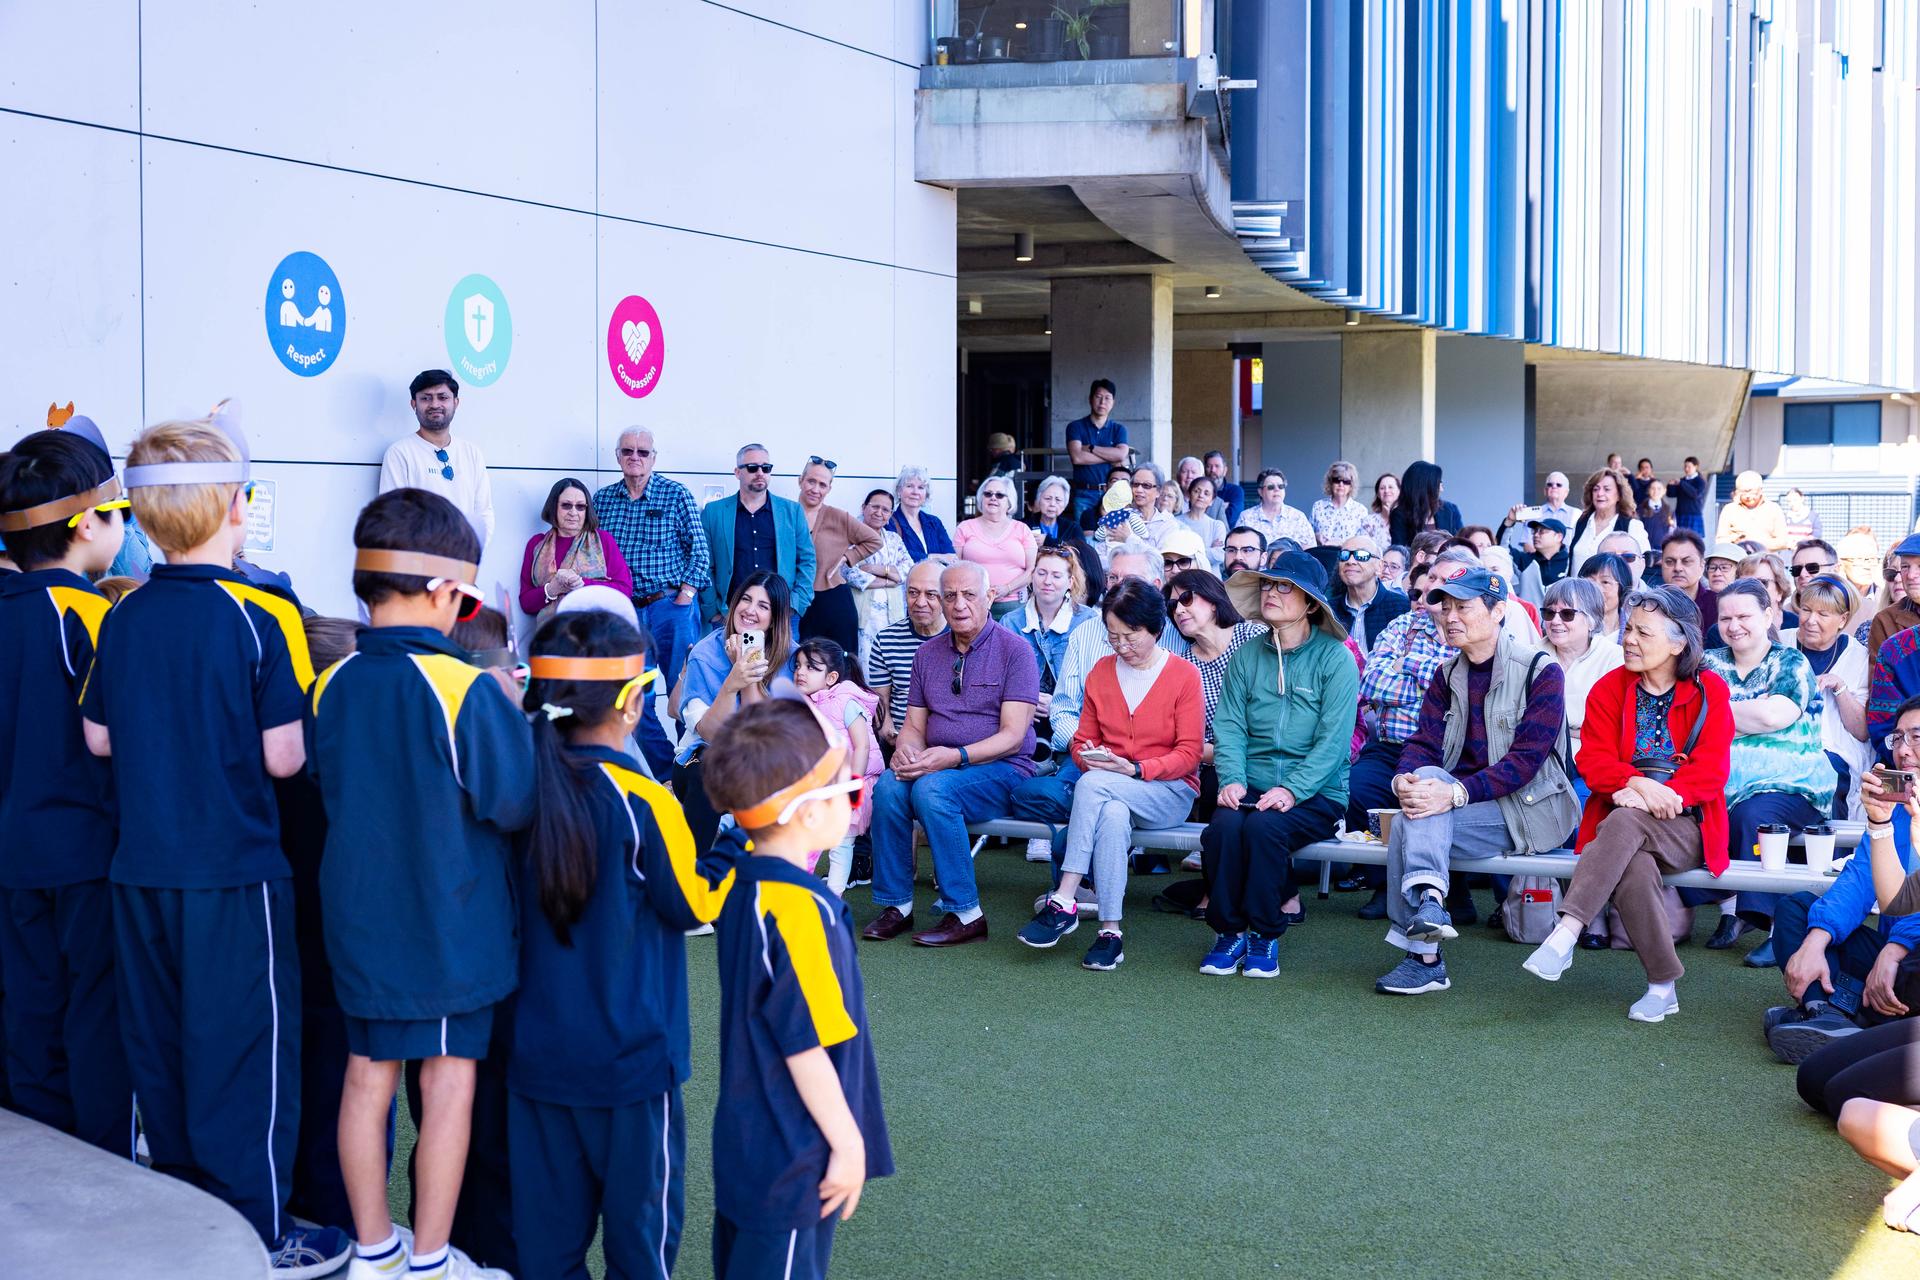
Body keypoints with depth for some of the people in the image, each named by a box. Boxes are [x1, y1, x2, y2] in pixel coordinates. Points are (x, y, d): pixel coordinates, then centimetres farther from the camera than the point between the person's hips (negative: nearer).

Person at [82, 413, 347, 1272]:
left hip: (142, 869, 6)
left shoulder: (123, 618, 0)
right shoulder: (260, 618, -15)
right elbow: (284, 757, -15)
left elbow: (98, 738, 8)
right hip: (233, 875, -5)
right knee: (245, 1053, 4)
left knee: (161, 1049, 16)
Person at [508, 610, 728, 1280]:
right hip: (628, 1053, -5)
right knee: (643, 1211, 11)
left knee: (549, 1220, 15)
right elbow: (692, 907, -7)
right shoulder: (640, 801, -19)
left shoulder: (525, 784, -5)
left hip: (538, 1046, 5)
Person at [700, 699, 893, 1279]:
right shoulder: (801, 911, -27)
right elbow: (806, 1047, -23)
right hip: (792, 1164, -9)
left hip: (745, 1140, 9)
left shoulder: (743, 880, 1)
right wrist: (849, 1143, -13)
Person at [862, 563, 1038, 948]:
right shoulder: (928, 653, 14)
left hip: (1002, 771, -5)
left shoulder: (1014, 649, -4)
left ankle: (965, 913, -25)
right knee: (889, 785, -26)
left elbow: (1013, 736, -11)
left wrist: (955, 757, -25)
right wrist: (906, 749, -11)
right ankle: (896, 905, -15)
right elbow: (914, 724, 14)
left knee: (932, 788, -33)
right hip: (937, 766, 5)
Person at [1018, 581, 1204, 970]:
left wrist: (1134, 769, -19)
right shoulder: (1101, 671, 13)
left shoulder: (1184, 674, 0)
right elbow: (1083, 739, 15)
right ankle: (1110, 930, -36)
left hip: (1169, 791, -3)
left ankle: (1064, 901, -33)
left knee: (1092, 785, -33)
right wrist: (1087, 757, -10)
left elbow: (1188, 755, -5)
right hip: (1112, 794, 3)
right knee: (1112, 814, -36)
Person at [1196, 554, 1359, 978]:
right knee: (1223, 826, -28)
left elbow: (1332, 740, -9)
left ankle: (1264, 935, -13)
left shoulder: (1334, 658, -2)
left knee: (1263, 826, -31)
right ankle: (1229, 932, -11)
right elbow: (1229, 726, 5)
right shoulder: (1247, 655, 10)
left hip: (1316, 794, -3)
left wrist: (1291, 790, -21)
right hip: (1252, 786, 3)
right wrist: (1232, 779, -13)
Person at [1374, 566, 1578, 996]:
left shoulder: (1540, 671, -7)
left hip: (1529, 806, -5)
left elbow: (1526, 758, -17)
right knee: (1427, 777, -28)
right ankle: (1428, 897, -35)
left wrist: (1457, 793, -30)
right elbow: (1424, 743, 2)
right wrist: (1405, 780, -22)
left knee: (1408, 828, -27)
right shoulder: (1447, 675, 11)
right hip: (1465, 798, 5)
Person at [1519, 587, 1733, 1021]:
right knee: (1635, 867, -35)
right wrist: (1638, 783, -21)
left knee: (1624, 822, -36)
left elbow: (1711, 769, -5)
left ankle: (1565, 934, -44)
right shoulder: (1609, 688, 10)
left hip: (1685, 827, -2)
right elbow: (1593, 760, 0)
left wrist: (1656, 796, -20)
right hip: (1623, 822, 2)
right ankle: (1662, 987, -27)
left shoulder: (1709, 691, 4)